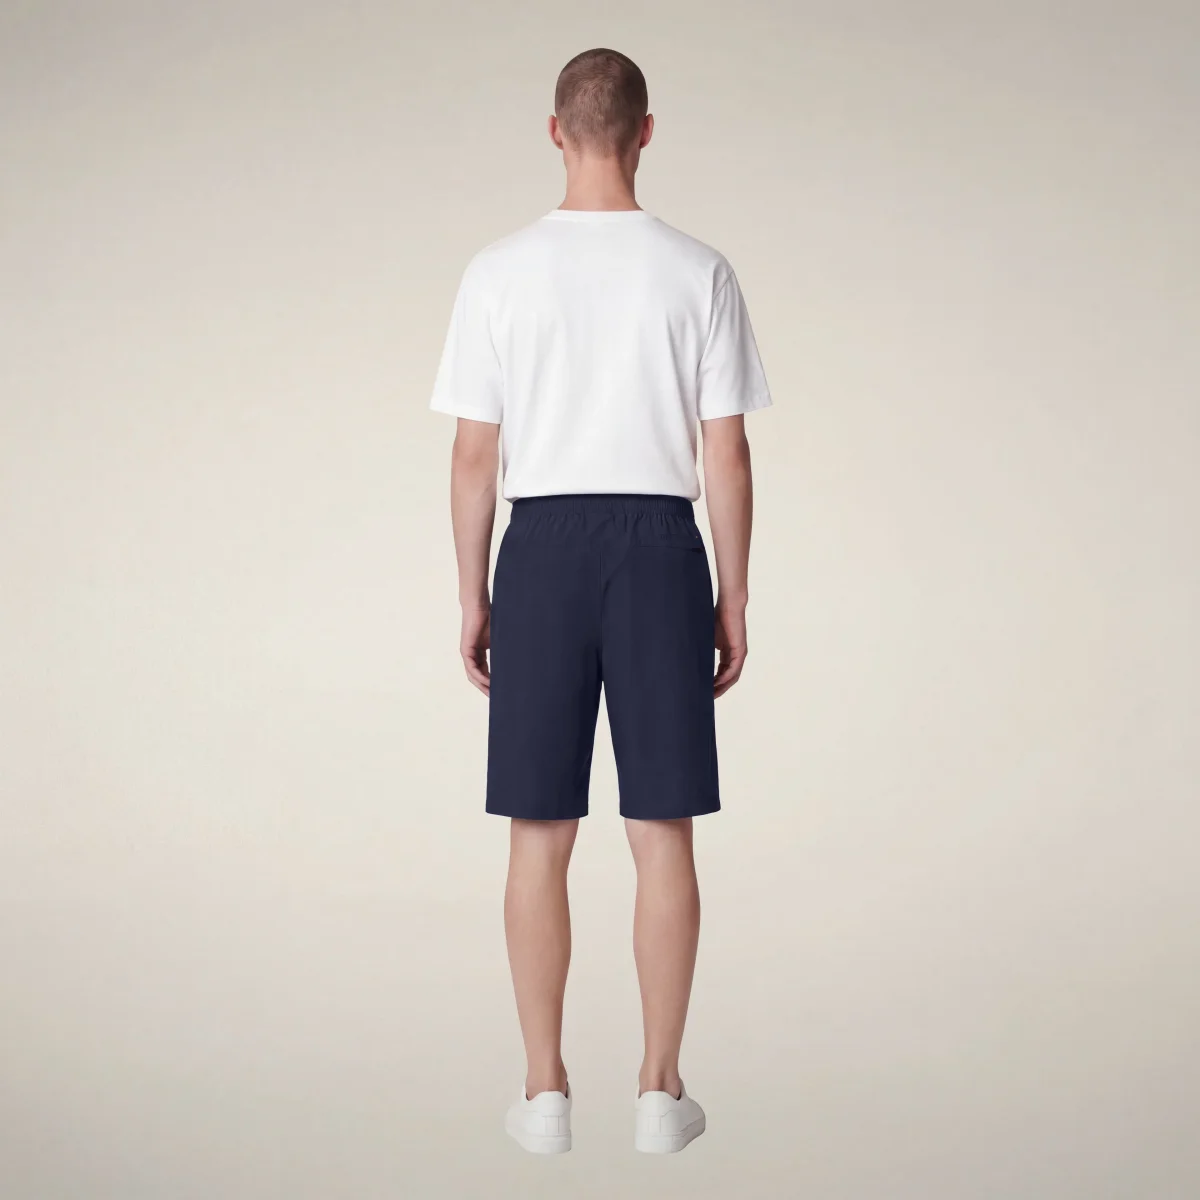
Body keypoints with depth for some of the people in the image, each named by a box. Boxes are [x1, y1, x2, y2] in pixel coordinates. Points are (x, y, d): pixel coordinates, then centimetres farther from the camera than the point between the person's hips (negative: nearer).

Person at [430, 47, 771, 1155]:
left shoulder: (501, 271, -2)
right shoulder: (698, 272, -2)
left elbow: (474, 454, -1)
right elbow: (726, 454, -3)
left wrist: (473, 595, 8)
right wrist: (732, 599, 5)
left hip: (543, 547, 0)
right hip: (658, 546, 0)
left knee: (542, 834, 7)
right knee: (662, 832, 6)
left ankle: (546, 1092, 13)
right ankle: (661, 1091, 12)